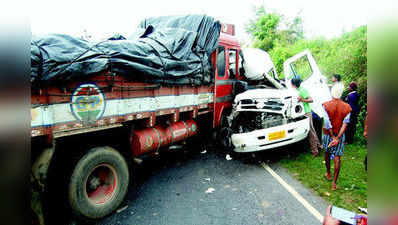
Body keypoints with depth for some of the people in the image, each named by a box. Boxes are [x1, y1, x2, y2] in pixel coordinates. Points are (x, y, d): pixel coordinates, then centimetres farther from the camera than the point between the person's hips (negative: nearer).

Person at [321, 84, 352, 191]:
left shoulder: (326, 105, -15)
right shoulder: (347, 107, -8)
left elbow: (327, 123, -17)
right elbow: (345, 124, -13)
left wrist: (333, 137, -11)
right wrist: (338, 138, -15)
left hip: (328, 134, -1)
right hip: (340, 135, 1)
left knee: (327, 154, 21)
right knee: (337, 158, 4)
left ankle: (328, 174, 38)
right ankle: (334, 183, 5)